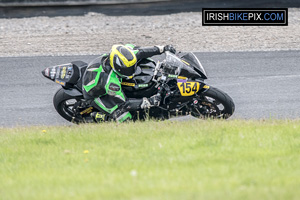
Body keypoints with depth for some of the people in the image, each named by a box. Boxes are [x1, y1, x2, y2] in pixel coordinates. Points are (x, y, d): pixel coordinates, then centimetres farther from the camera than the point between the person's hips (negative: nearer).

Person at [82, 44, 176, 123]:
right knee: (125, 118, -19)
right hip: (95, 96, -8)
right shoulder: (110, 81, -43)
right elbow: (123, 103, -32)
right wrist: (148, 102, -36)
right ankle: (100, 117, 2)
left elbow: (139, 51, -6)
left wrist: (162, 48, -7)